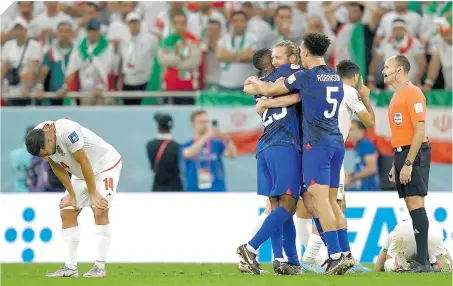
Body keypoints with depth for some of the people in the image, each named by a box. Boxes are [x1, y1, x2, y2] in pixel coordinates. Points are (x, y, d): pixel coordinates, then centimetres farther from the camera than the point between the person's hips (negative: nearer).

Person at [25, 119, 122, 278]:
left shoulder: (67, 131, -36)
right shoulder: (37, 140, -14)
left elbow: (84, 162, -28)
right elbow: (57, 167, -2)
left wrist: (93, 194, -20)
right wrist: (71, 194, -3)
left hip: (106, 164, -8)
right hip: (80, 173, 8)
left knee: (100, 211, -20)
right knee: (67, 213, 0)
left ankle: (100, 267, -18)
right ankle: (70, 268, 0)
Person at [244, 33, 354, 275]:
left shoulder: (305, 77, -6)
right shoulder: (336, 78, 14)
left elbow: (269, 90, 6)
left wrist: (254, 81, 28)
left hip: (316, 143, -7)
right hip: (337, 142, 7)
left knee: (320, 199, -9)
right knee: (330, 200, 12)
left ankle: (336, 255, -17)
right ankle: (345, 252, 7)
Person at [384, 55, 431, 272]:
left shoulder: (412, 93, -11)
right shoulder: (397, 97, 18)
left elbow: (419, 131, -17)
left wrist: (408, 163, -21)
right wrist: (395, 164, 20)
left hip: (414, 155, -9)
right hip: (402, 155, 9)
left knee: (415, 204, -13)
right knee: (412, 207, 6)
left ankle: (422, 261, -16)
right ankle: (419, 261, 6)